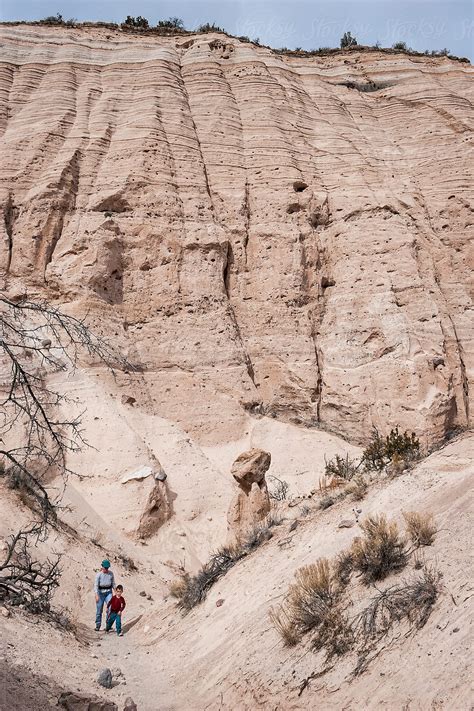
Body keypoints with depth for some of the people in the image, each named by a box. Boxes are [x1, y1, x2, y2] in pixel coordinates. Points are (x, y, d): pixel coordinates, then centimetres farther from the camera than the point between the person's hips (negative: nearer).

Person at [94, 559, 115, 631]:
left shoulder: (111, 573, 3)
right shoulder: (99, 575, -9)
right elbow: (96, 585, -12)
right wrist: (96, 595, -21)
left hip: (108, 592, 2)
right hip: (101, 592, -2)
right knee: (99, 610, 2)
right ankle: (98, 625, 18)